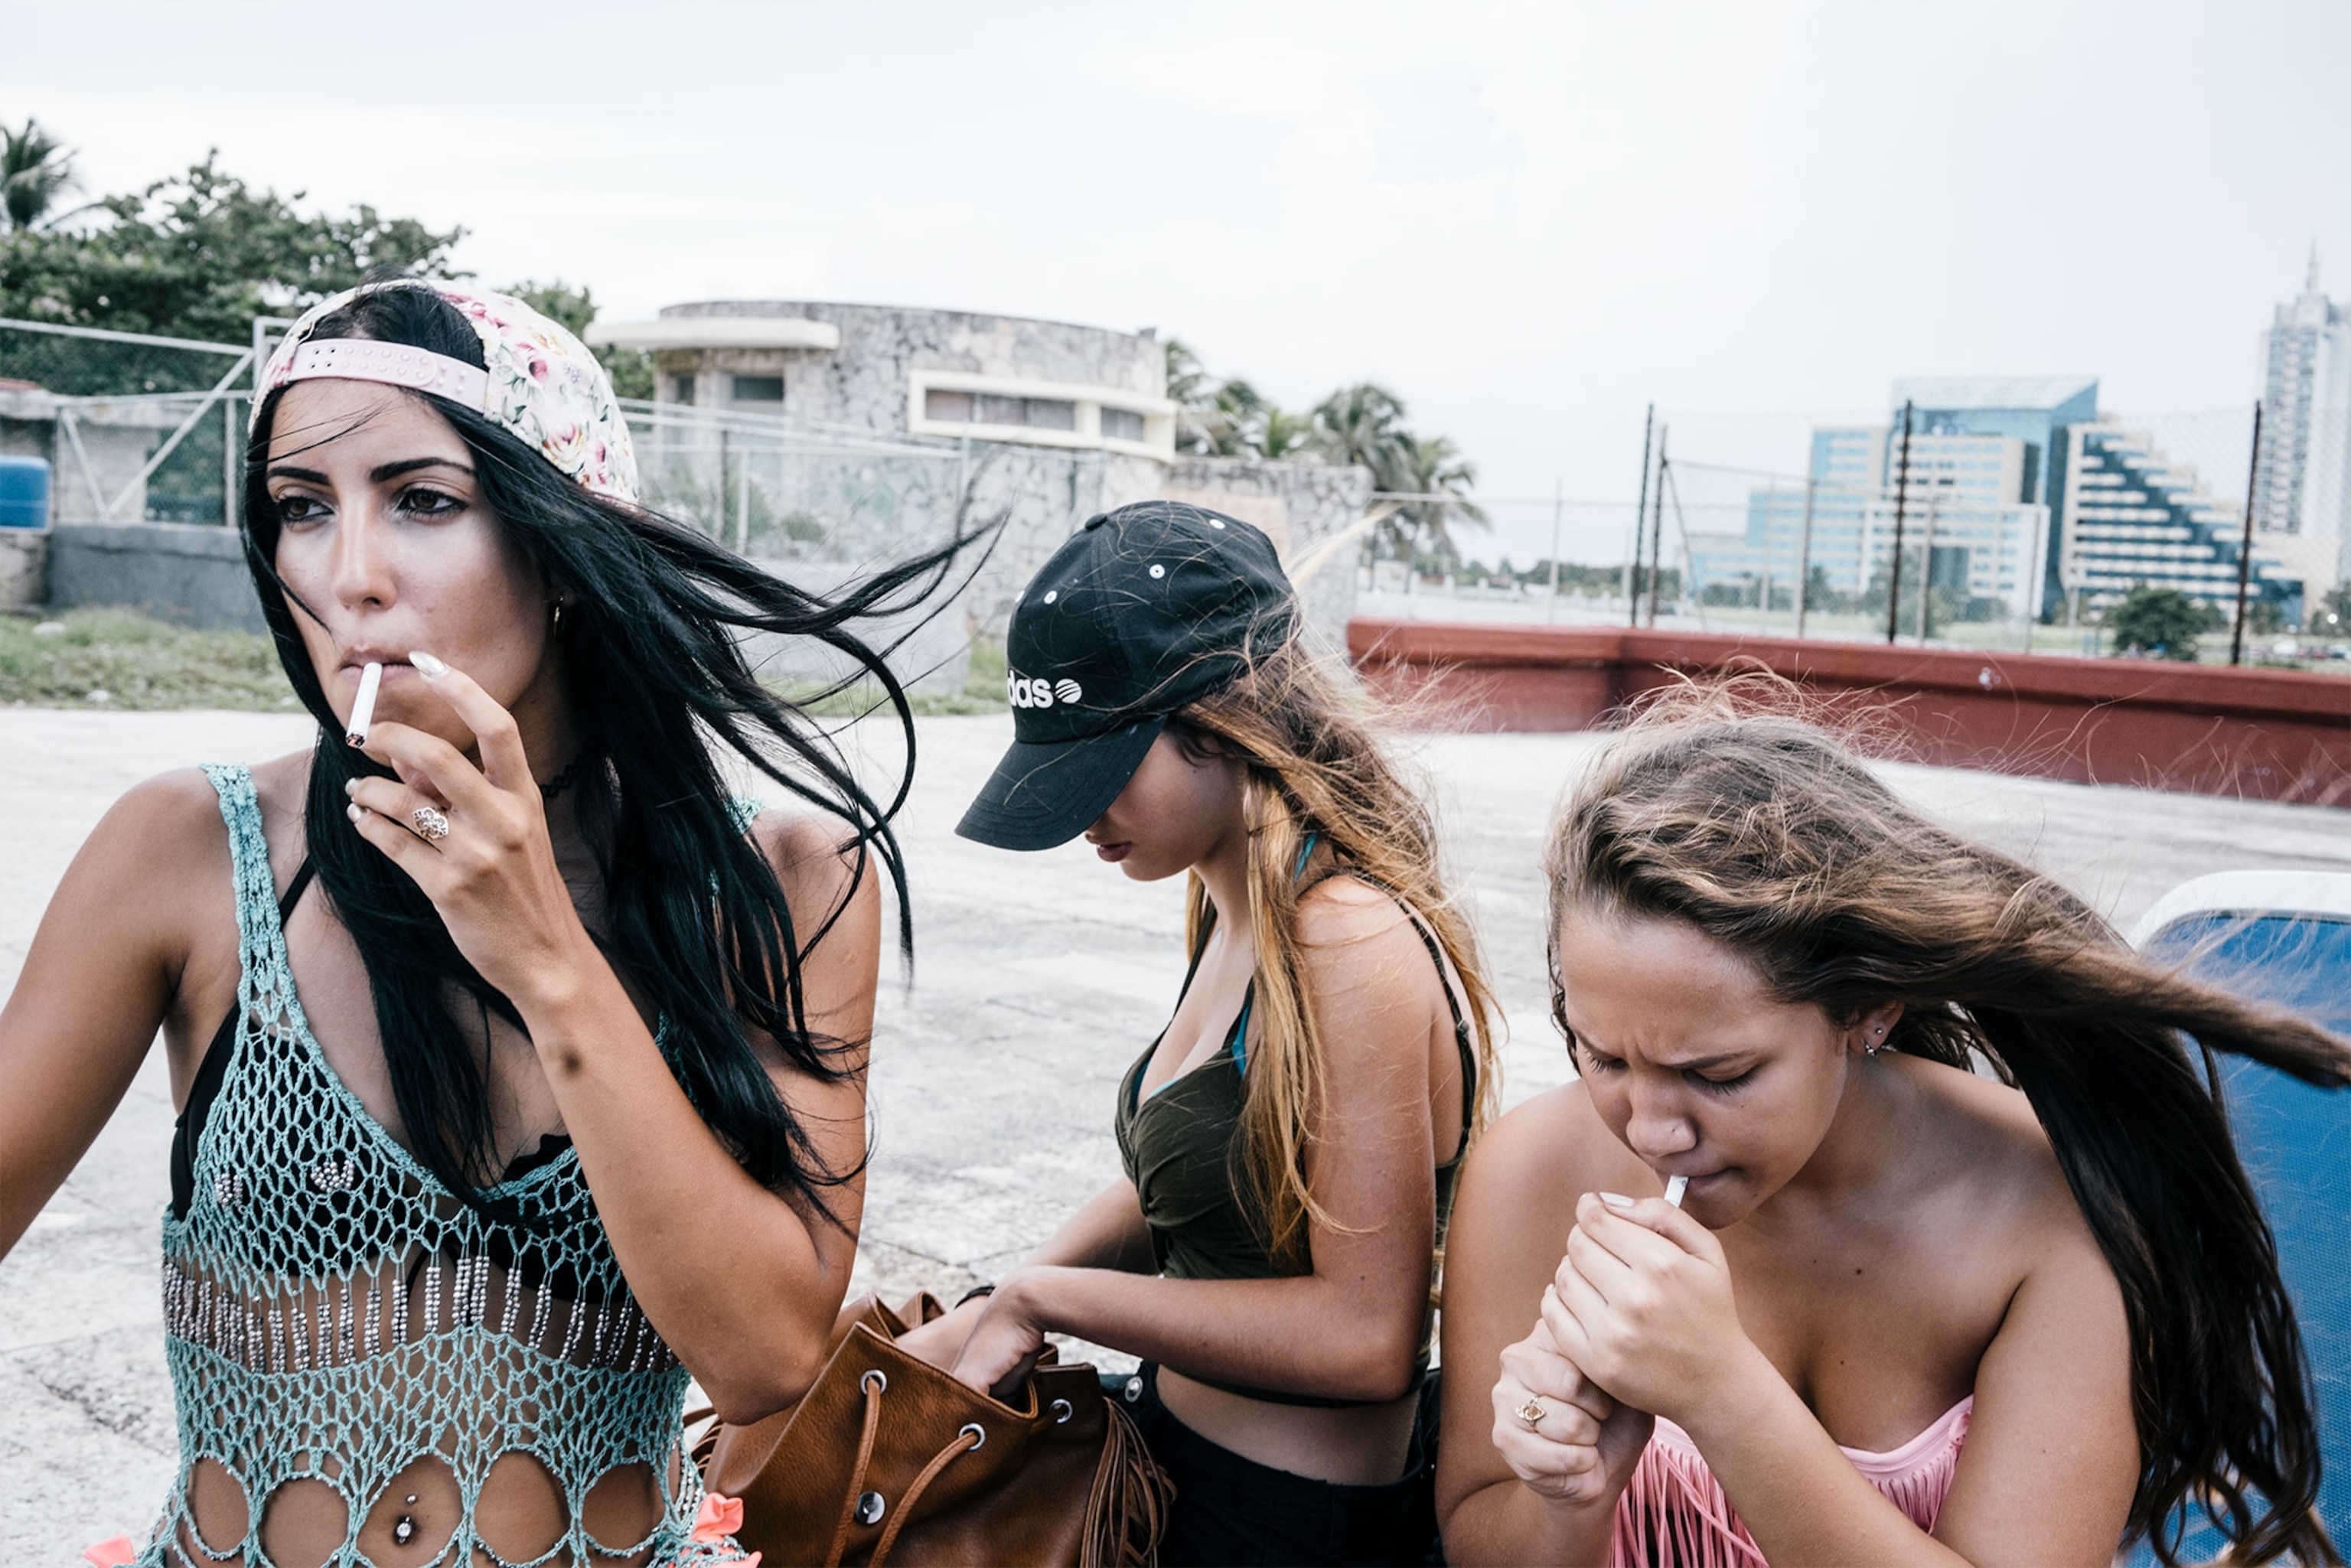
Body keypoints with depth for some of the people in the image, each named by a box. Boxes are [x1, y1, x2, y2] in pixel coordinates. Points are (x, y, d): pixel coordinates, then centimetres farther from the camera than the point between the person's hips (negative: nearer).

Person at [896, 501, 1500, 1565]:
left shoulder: (1355, 948, -24)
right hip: (1179, 1452, 8)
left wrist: (1042, 1297, -18)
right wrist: (979, 1325, 0)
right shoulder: (1234, 909, 3)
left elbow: (1365, 1335, -24)